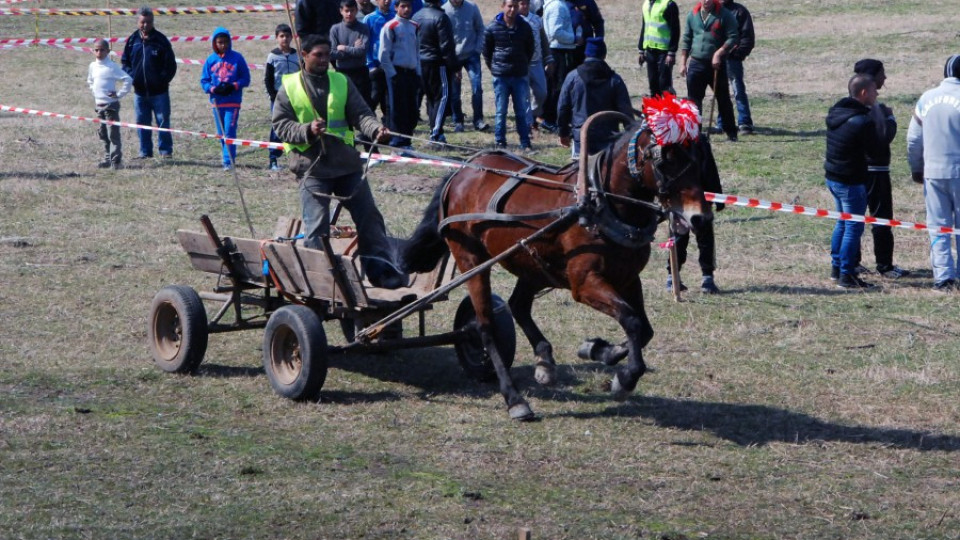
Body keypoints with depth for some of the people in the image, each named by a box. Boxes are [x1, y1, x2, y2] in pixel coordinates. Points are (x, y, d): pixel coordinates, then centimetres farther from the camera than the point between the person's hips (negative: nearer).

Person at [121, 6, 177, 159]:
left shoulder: (161, 40, -5)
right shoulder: (132, 40, 4)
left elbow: (171, 65, -4)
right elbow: (125, 62, 12)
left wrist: (163, 80, -13)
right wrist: (131, 77, -3)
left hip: (159, 91, -3)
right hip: (139, 91, 3)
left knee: (163, 121, 1)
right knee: (142, 122, 8)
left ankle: (166, 150, 8)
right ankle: (145, 151, 16)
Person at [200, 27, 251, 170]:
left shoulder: (237, 58, -2)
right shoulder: (210, 60, 5)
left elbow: (246, 78, 1)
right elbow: (204, 81, 8)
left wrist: (234, 86, -16)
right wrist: (213, 89, -12)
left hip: (233, 101, -4)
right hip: (217, 102, 4)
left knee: (229, 132, -12)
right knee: (221, 133, 9)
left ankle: (229, 161, -10)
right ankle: (229, 159, 20)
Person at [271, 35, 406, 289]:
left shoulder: (341, 82, 9)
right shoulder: (289, 88, 2)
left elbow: (360, 113, 1)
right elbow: (280, 125, 0)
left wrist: (376, 130, -20)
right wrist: (307, 130, -18)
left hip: (347, 163, 3)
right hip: (312, 166, -3)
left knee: (369, 216, 5)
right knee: (316, 226, -5)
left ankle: (383, 270, 12)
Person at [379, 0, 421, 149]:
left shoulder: (414, 27, 13)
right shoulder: (390, 27, -5)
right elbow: (384, 55, -8)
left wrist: (418, 74, 13)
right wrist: (393, 75, -11)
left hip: (411, 73, 6)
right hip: (397, 72, -6)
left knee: (412, 110, 5)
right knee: (398, 109, -6)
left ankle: (405, 142, 13)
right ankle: (398, 144, -3)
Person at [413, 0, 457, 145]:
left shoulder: (416, 17, 8)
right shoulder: (440, 17, -14)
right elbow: (446, 44, -16)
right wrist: (453, 65, -11)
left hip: (421, 64, 7)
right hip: (438, 63, -7)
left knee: (431, 98, 15)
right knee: (443, 96, -4)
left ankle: (435, 132, 17)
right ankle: (436, 133, -14)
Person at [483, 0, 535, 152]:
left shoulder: (525, 27, 2)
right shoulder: (492, 28, -4)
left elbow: (529, 50, 15)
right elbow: (486, 51, 7)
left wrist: (524, 66, 13)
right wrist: (493, 68, 6)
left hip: (520, 76, 1)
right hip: (500, 77, -1)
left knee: (521, 111, 4)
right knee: (501, 112, 3)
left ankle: (525, 144, 9)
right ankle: (500, 143, 9)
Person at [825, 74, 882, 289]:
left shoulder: (836, 112, 4)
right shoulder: (863, 121, -23)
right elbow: (875, 151, -15)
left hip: (832, 177, 9)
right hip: (851, 181, -9)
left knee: (843, 222, 22)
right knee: (854, 227, -1)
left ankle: (836, 266, 30)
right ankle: (846, 275, 2)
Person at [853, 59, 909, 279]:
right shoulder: (875, 107, -19)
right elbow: (885, 136, -23)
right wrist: (891, 118, -7)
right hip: (875, 169, -9)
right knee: (882, 218, -1)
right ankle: (885, 265, 3)